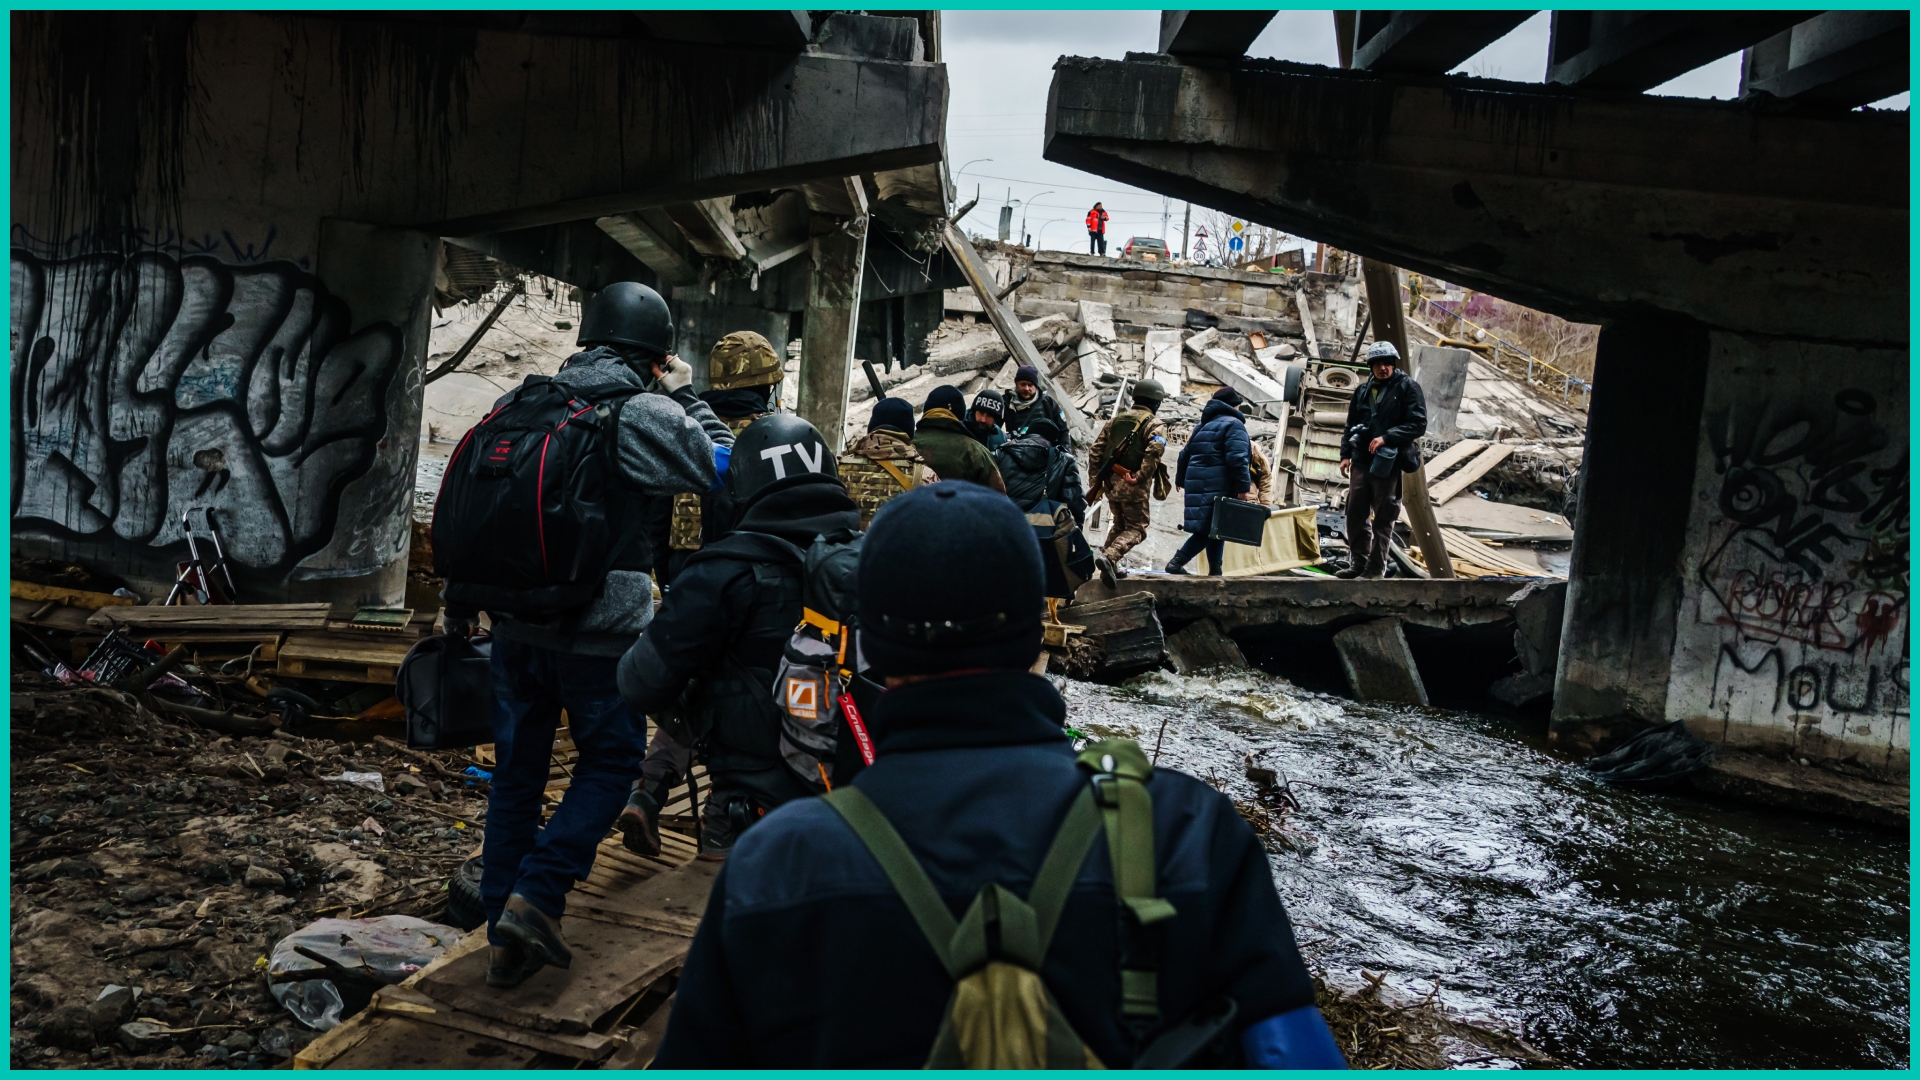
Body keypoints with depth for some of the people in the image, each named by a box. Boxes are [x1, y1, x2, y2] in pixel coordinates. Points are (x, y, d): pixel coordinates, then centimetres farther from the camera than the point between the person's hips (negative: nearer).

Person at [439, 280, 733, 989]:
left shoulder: (520, 403, 8)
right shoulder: (644, 413, -10)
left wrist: (459, 597, 21)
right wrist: (686, 397, 5)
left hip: (515, 622, 6)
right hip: (603, 630, -5)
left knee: (516, 772, 14)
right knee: (610, 760, 13)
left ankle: (505, 941, 23)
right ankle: (535, 896, -2)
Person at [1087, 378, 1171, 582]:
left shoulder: (1115, 420, 16)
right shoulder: (1155, 424, -2)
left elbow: (1095, 451, 12)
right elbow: (1154, 450, -22)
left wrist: (1095, 481, 15)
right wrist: (1141, 477, -21)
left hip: (1112, 482, 6)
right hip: (1133, 485, -6)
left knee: (1119, 524, 23)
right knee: (1136, 527, 1)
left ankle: (1110, 566, 18)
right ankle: (1109, 558, -21)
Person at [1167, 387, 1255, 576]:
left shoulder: (1203, 426, 22)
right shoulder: (1233, 425, -3)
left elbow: (1185, 454, 28)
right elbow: (1237, 459, -16)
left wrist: (1181, 479, 40)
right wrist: (1243, 487, -19)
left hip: (1197, 483, 9)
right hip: (1217, 486, -9)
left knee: (1211, 527, 13)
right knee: (1213, 527, -9)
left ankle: (1215, 571, 15)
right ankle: (1177, 562, -17)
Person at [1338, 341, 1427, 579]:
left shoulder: (1408, 388, -4)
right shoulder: (1364, 390, 13)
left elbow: (1418, 424, -11)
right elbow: (1351, 424, 19)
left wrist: (1386, 438, -19)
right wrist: (1346, 454, 9)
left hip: (1388, 463, -6)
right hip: (1361, 461, 6)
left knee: (1383, 519, 2)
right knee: (1355, 514, 9)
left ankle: (1376, 567, 9)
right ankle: (1359, 562, 20)